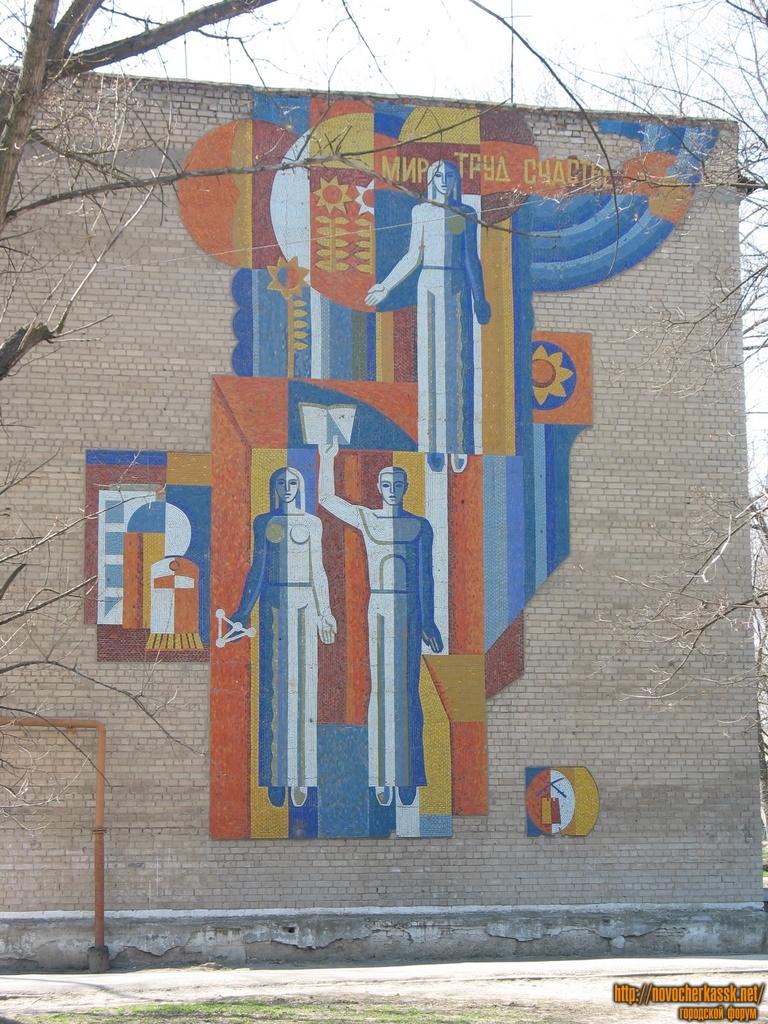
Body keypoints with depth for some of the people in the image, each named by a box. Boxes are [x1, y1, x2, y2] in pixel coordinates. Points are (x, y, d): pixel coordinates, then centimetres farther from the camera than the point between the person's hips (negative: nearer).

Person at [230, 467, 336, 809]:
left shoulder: (312, 523, 10)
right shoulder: (264, 523, 7)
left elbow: (317, 570, 11)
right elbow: (257, 570, 7)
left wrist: (324, 611, 8)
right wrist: (243, 611, 4)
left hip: (305, 603, 1)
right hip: (274, 602, -1)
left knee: (303, 684, -2)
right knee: (274, 684, -3)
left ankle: (301, 776, 1)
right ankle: (277, 777, 0)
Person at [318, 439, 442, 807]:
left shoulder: (420, 525, 7)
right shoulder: (365, 518, 8)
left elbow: (426, 576, 8)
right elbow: (326, 498, 18)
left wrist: (428, 621, 5)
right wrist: (327, 458, 13)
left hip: (409, 610, 0)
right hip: (379, 608, 0)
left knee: (407, 688, -1)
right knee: (380, 687, -3)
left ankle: (408, 776, 2)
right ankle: (382, 777, -2)